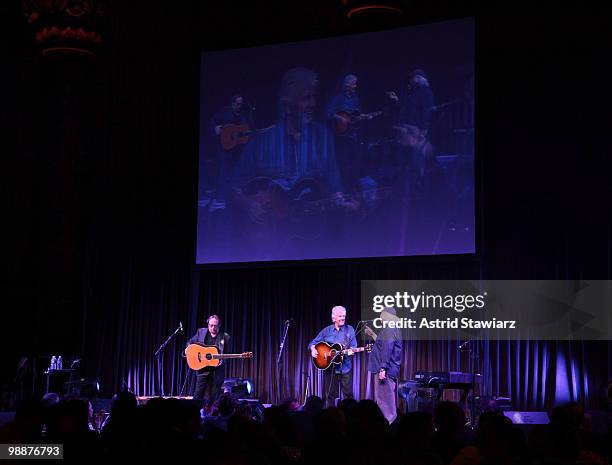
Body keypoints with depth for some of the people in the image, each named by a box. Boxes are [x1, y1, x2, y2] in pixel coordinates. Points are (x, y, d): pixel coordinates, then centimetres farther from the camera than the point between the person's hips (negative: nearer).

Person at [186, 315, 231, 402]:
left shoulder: (225, 337, 2)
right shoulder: (201, 332, 7)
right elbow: (190, 342, 16)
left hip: (217, 371, -1)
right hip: (202, 368, 1)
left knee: (213, 398, 1)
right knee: (198, 397, -1)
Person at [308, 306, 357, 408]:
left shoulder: (349, 330, 4)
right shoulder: (326, 331, 7)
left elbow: (353, 346, 3)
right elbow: (313, 342, 11)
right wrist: (313, 349, -10)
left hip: (345, 367, -1)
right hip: (329, 366, 1)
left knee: (348, 394, -2)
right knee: (330, 395, 5)